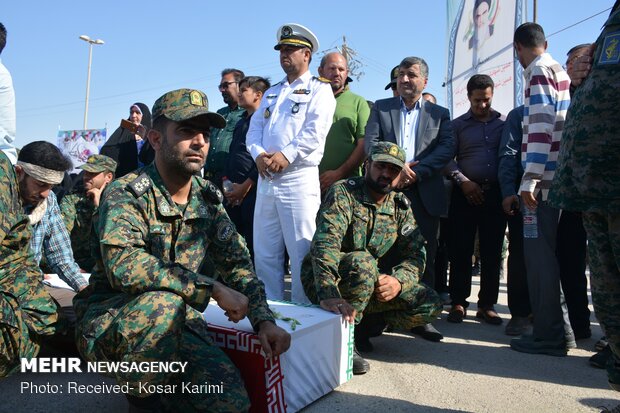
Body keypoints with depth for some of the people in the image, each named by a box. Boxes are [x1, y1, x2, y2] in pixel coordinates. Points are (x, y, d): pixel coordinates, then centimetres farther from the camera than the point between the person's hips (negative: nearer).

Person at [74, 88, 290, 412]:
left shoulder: (209, 199, 2)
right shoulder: (126, 193, -15)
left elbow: (238, 265, 5)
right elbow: (123, 265, -31)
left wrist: (264, 320, -10)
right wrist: (213, 288, -30)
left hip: (177, 324, 4)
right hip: (108, 320, -4)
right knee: (163, 303, -37)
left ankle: (161, 385, 12)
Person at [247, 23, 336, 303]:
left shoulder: (318, 89, 3)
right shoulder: (271, 93, 24)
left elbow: (315, 131, -11)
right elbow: (255, 129, 15)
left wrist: (286, 155, -19)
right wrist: (259, 154, -5)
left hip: (299, 179, -7)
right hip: (266, 179, 7)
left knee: (301, 252, -4)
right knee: (264, 252, 10)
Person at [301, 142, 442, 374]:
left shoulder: (400, 205, 3)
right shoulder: (343, 192, -16)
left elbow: (415, 254, -2)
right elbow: (324, 244, -31)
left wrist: (398, 281, -25)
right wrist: (329, 295, -46)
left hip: (371, 283, 6)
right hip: (324, 280, -6)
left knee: (430, 304, -8)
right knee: (362, 262, -37)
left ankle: (361, 326, 2)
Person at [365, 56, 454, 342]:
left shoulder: (440, 113, 15)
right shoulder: (380, 107, 14)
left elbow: (447, 149, 1)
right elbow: (370, 143, 0)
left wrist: (416, 172, -13)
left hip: (425, 193, 1)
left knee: (424, 256, 2)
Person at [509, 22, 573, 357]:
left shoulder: (539, 71, -7)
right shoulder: (559, 71, 21)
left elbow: (541, 129, -18)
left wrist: (529, 180, -20)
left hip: (542, 179, -9)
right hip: (554, 178, 9)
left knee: (539, 256, -6)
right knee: (545, 254, 13)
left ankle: (549, 335, 0)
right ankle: (558, 327, 21)